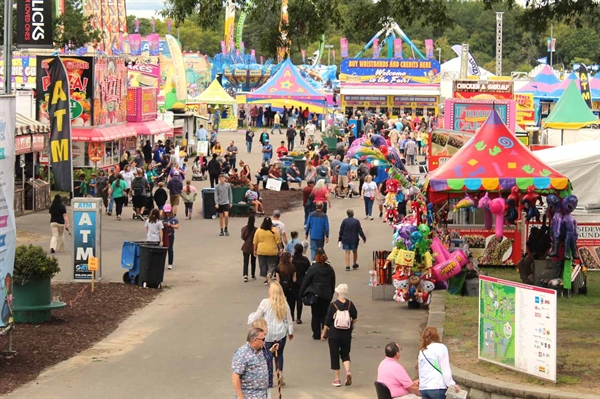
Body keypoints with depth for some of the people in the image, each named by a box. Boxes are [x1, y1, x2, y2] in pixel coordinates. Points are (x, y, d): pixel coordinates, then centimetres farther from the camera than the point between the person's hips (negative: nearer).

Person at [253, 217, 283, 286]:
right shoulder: (274, 230, -7)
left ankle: (266, 279, 11)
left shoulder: (258, 231, -1)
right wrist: (280, 249, 4)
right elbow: (278, 241, -5)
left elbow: (255, 242, 4)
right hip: (272, 251, -2)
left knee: (263, 265, 11)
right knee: (272, 265, 8)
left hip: (261, 251, 2)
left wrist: (255, 250, 13)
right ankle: (269, 274, -18)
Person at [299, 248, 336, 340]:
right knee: (325, 313, 13)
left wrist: (301, 294, 3)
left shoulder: (312, 269, -11)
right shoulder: (330, 269, 3)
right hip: (327, 295, 3)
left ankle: (316, 334, 7)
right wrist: (331, 294, 21)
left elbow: (305, 282, -6)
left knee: (316, 314, 6)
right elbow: (333, 284, 12)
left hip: (315, 295, -3)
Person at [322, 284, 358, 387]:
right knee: (345, 354, 17)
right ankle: (348, 371, -9)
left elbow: (327, 321, -9)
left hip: (334, 334, -2)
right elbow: (355, 319, 3)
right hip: (347, 335, 2)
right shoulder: (350, 305, -6)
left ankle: (337, 379, 10)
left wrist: (324, 333, 2)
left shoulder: (333, 305, -12)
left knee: (334, 356, 8)